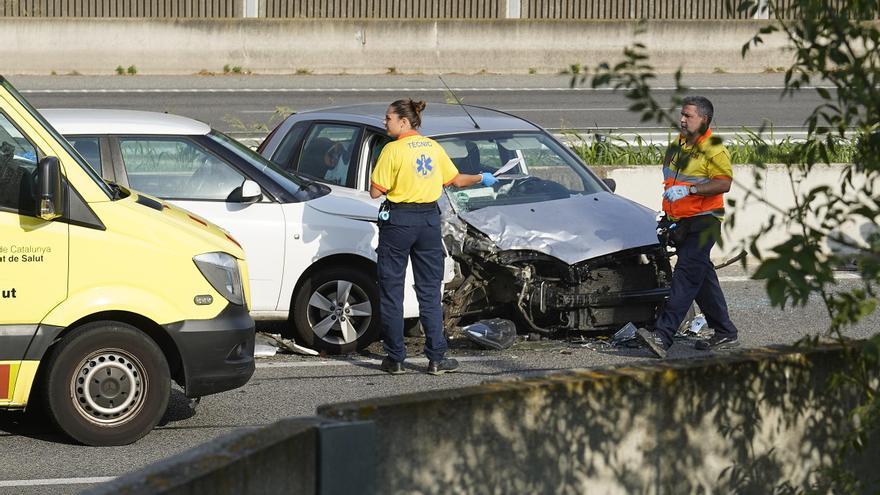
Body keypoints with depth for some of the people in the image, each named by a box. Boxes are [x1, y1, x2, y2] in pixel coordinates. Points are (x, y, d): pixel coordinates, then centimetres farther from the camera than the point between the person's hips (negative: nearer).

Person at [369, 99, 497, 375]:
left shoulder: (393, 150, -12)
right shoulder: (434, 148, 5)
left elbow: (375, 192, -14)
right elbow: (455, 180, 16)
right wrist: (482, 179, 33)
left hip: (398, 221, -5)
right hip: (429, 219, 5)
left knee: (391, 290, 5)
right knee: (430, 291, 9)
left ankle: (395, 358, 5)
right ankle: (436, 358, 5)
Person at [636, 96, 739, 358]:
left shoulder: (713, 149, -12)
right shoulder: (676, 146, 14)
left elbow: (724, 183, -23)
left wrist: (688, 190, -30)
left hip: (703, 222, -9)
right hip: (681, 223, 9)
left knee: (686, 276, -16)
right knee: (703, 279, 14)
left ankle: (663, 336, -27)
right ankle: (725, 332, 23)